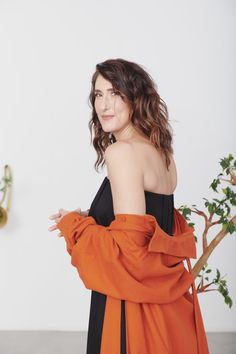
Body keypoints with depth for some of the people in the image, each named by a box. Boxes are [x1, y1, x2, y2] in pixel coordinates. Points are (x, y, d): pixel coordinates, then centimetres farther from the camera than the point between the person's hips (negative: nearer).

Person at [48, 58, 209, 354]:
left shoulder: (122, 152, -18)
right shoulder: (161, 151, 7)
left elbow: (131, 246, -23)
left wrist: (74, 224, -9)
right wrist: (94, 218, 13)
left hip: (130, 305, -8)